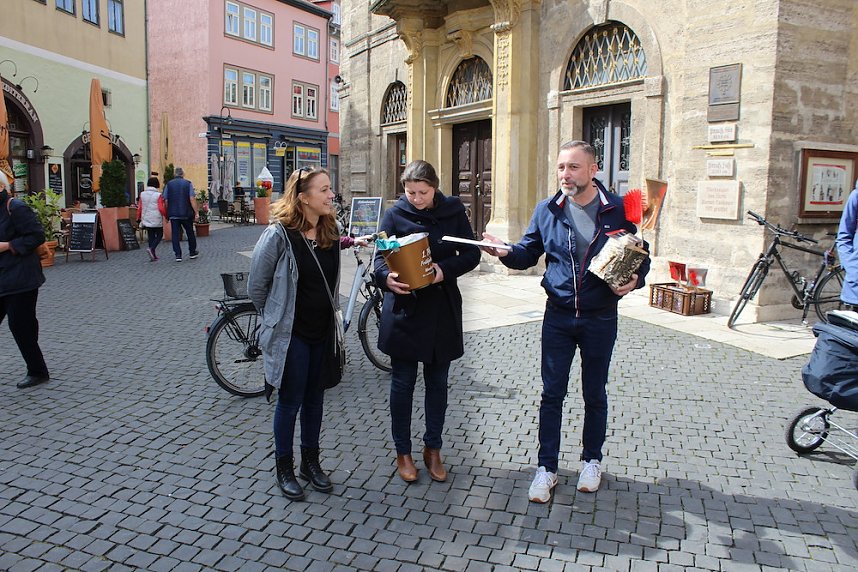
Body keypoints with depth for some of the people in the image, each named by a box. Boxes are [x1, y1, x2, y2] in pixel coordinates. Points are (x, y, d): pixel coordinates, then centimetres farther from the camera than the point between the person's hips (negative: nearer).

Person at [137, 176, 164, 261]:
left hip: (146, 220, 5)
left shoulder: (142, 194, 3)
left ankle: (153, 255, 11)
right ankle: (151, 248, -15)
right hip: (157, 220, -5)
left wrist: (138, 218, 16)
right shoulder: (158, 195, -11)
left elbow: (139, 208, 6)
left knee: (151, 236, 11)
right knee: (159, 235, 8)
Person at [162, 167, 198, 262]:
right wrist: (196, 212, -6)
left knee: (175, 234, 2)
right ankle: (192, 252, 23)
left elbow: (165, 200, 4)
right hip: (186, 214, -1)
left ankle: (178, 255, -3)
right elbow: (192, 199, -9)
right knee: (190, 232, 14)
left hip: (173, 214, 1)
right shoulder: (188, 183, -1)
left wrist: (166, 214, 11)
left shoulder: (169, 184, 5)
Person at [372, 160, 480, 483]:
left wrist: (445, 269, -18)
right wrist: (387, 278, -28)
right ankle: (403, 452, 22)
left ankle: (432, 449, 28)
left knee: (437, 383, 11)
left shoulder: (453, 211, 1)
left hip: (443, 310, 2)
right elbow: (380, 256, -6)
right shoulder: (395, 214, -3)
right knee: (402, 383, 6)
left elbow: (471, 254, 1)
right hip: (404, 310, -1)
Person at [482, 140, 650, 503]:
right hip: (558, 316, 2)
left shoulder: (618, 210, -6)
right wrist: (505, 252, -15)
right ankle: (547, 467, 20)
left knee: (595, 395, 15)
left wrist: (635, 280, -18)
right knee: (551, 394, 6)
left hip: (600, 318, -1)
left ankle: (592, 460, 36)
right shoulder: (547, 211, 0)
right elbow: (528, 253, 6)